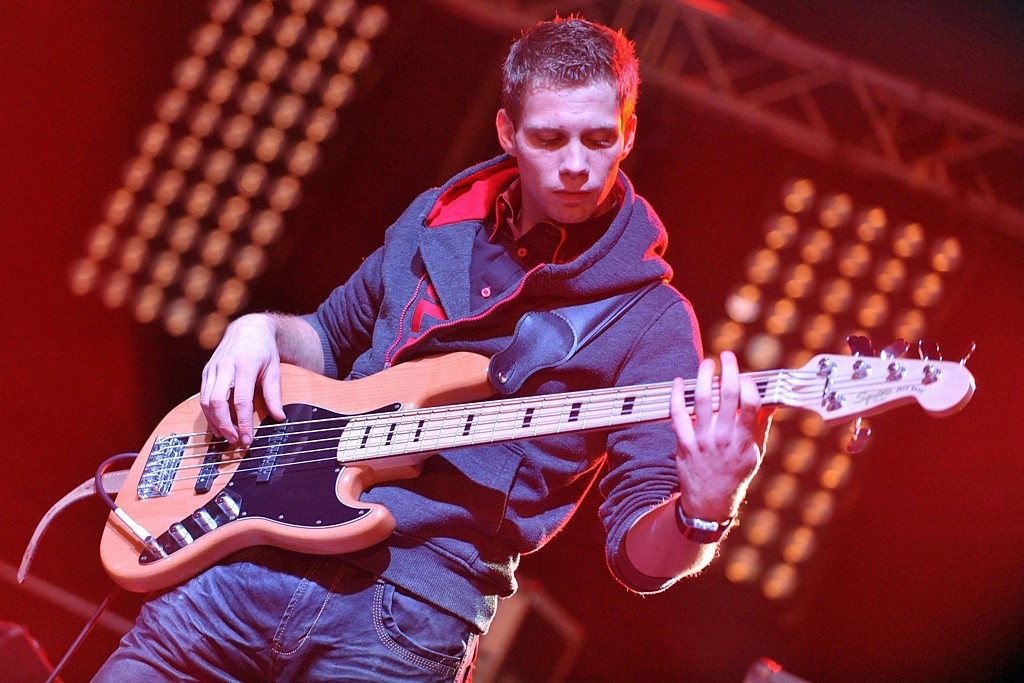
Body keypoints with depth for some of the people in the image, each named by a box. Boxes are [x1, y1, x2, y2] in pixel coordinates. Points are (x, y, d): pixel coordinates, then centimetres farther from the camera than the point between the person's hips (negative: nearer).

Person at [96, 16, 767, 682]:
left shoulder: (651, 321, -5)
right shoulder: (435, 221, 10)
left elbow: (640, 554, -10)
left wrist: (704, 513, -33)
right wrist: (263, 330, 4)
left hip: (412, 616, -5)